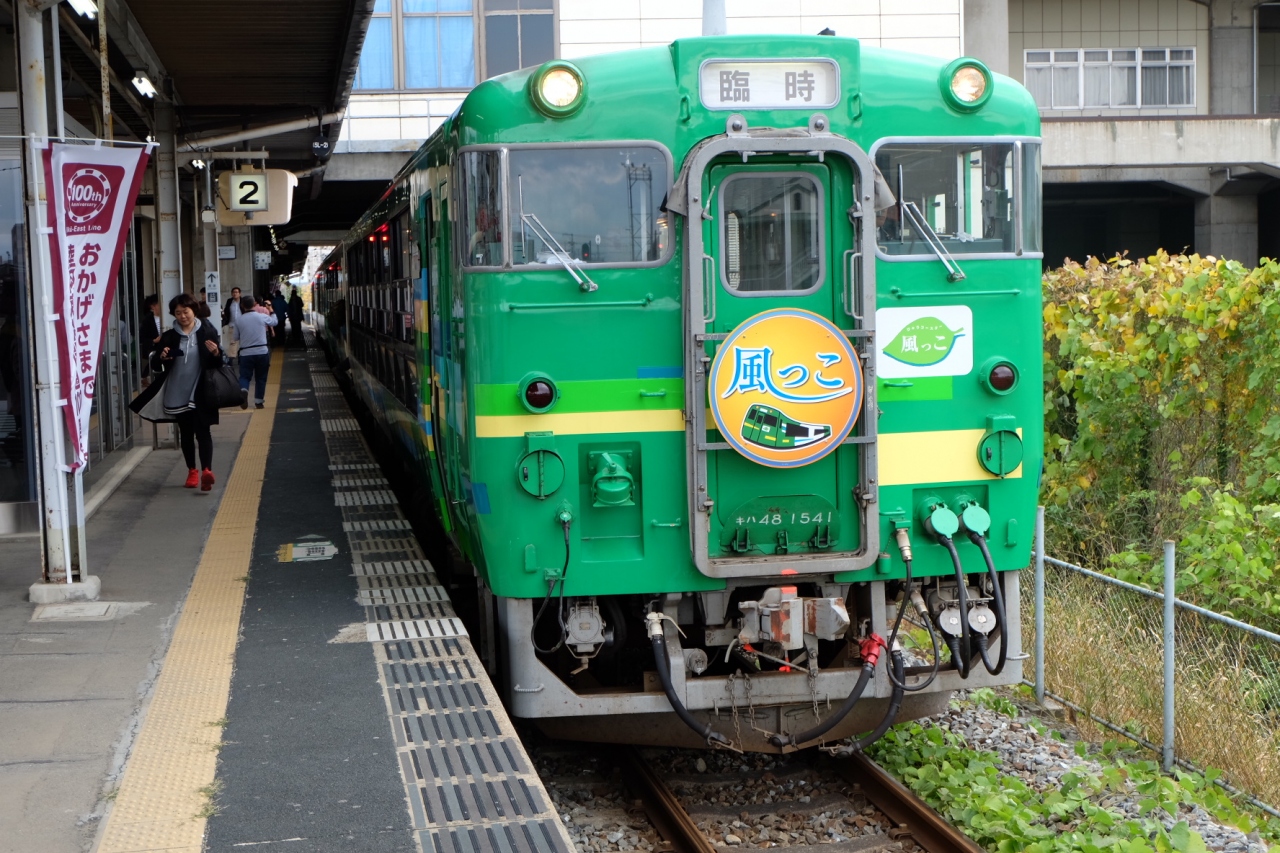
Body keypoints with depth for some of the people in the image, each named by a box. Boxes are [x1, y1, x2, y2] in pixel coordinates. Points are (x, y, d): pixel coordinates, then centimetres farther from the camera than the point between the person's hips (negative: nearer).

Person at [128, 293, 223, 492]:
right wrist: (161, 358, -16)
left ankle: (206, 470, -21)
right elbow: (156, 367, 7)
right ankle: (192, 471, 20)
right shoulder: (169, 337, 5)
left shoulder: (207, 332, 0)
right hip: (177, 394, 3)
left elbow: (219, 363, 3)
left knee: (202, 430, -12)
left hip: (200, 393, -3)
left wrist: (216, 354, -20)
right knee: (186, 433, 11)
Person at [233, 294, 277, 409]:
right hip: (262, 352, 0)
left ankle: (243, 390, -26)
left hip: (246, 353, 0)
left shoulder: (239, 321, -1)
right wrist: (272, 312, 37)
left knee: (244, 376, 5)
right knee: (261, 378, 13)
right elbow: (274, 322, 18)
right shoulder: (262, 316, -3)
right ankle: (258, 401, 13)